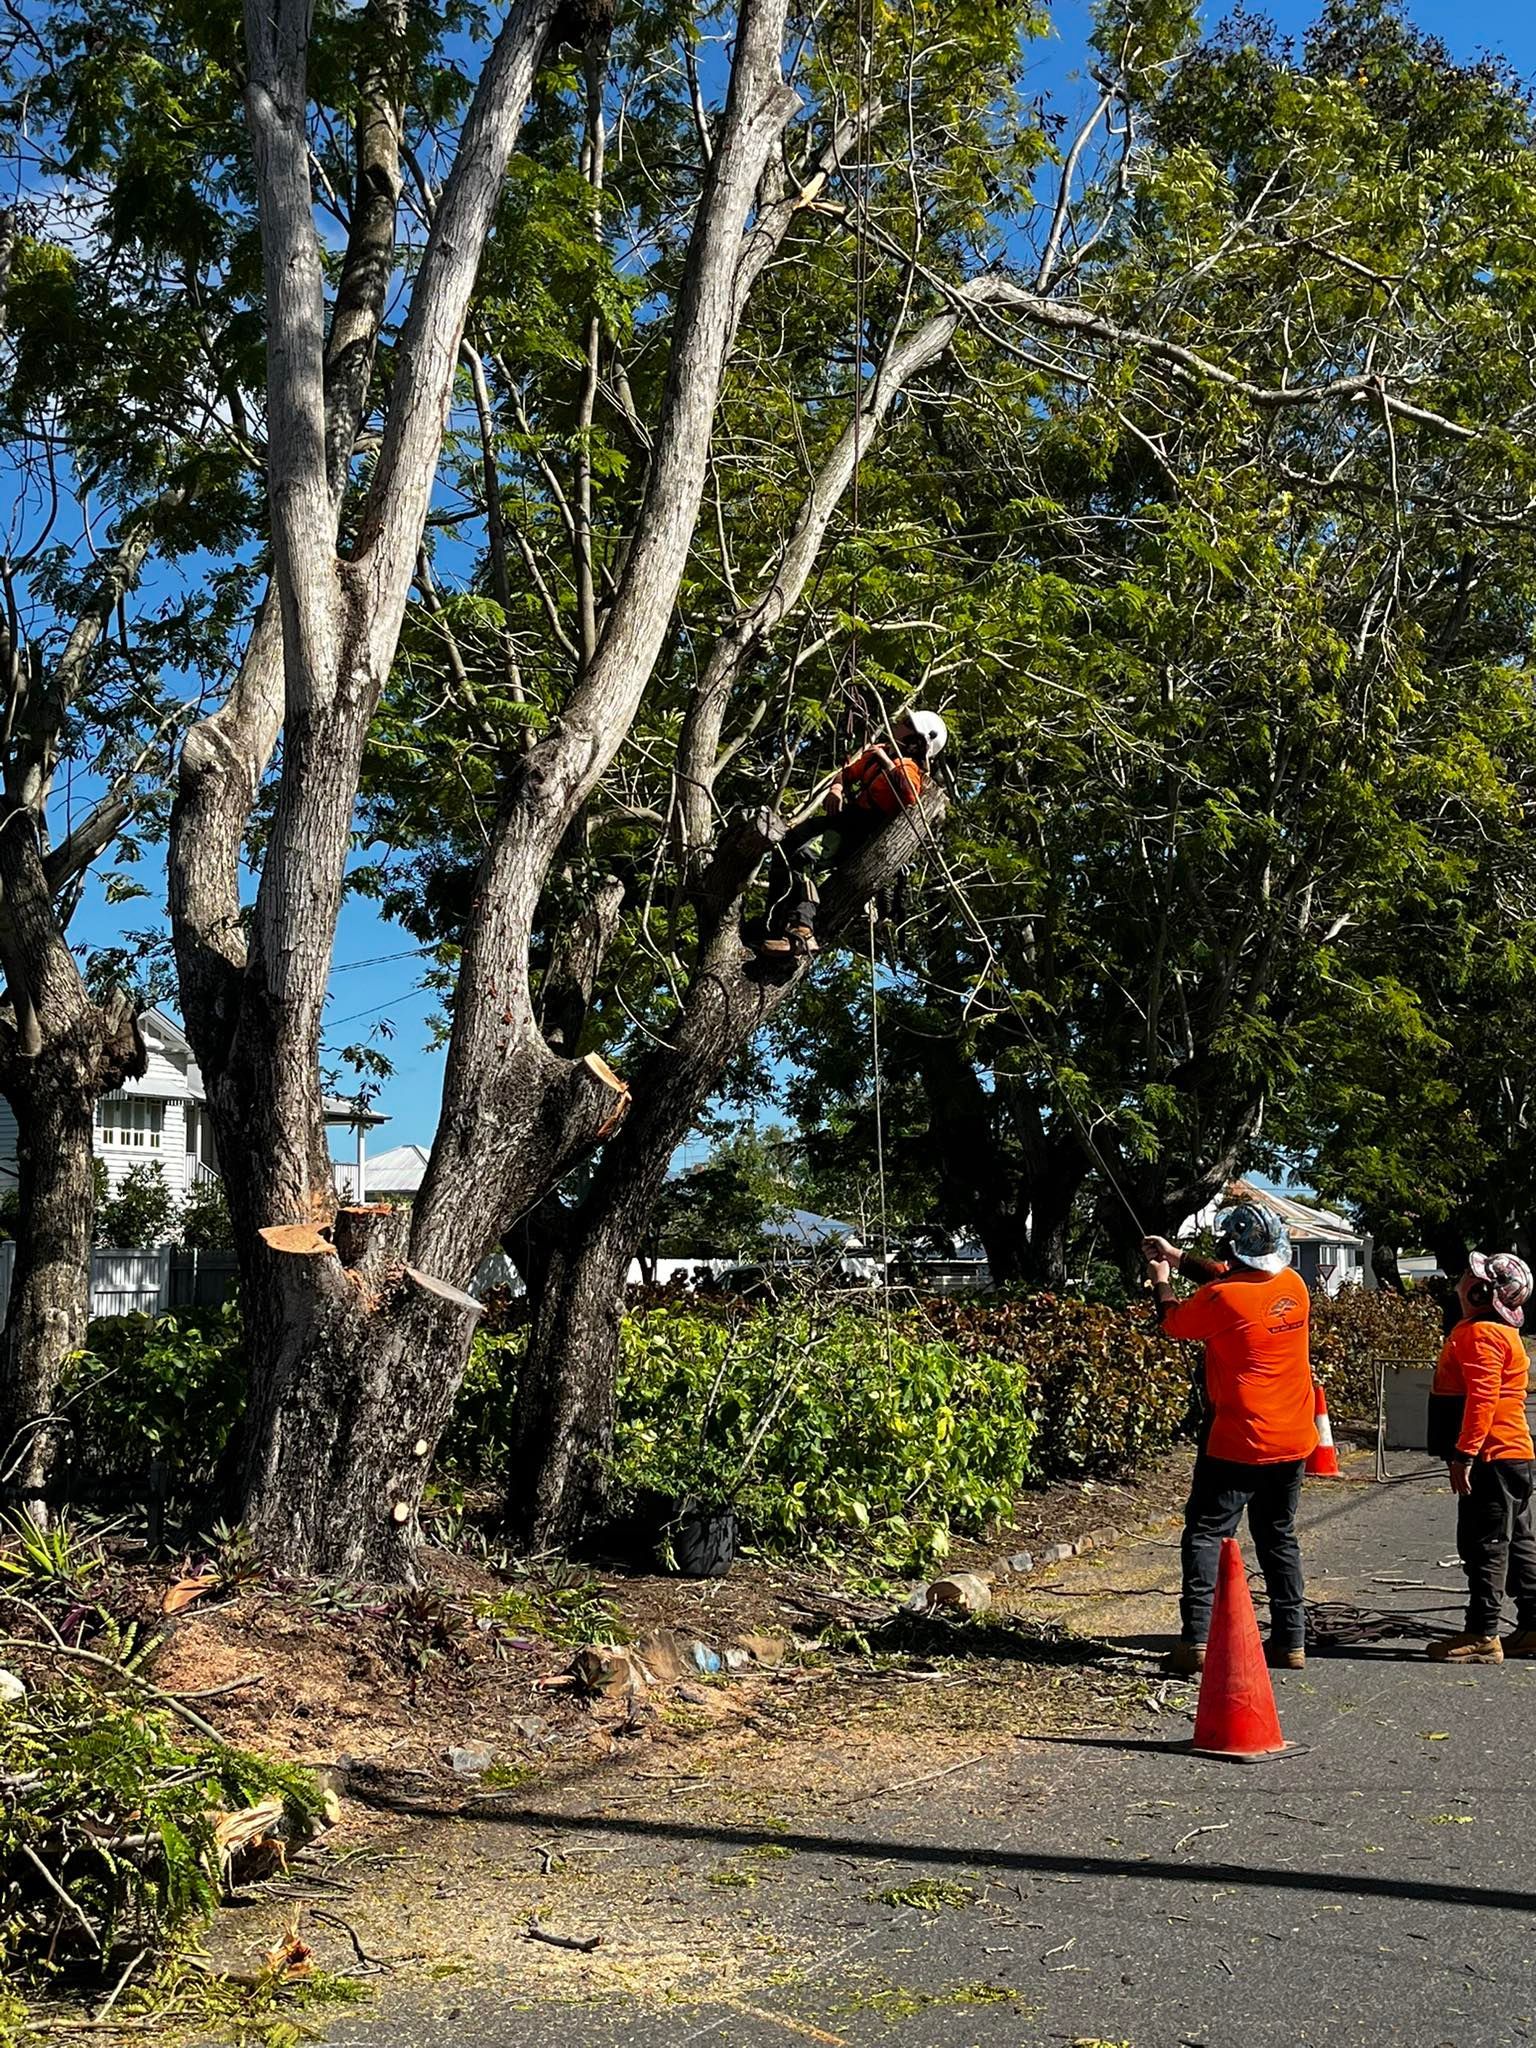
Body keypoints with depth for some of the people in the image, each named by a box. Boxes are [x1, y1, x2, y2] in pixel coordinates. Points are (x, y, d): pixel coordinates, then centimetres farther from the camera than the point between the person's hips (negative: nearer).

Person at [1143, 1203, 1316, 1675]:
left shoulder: (1222, 1298, -19)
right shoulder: (1292, 1285, 2)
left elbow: (1174, 1323, 1)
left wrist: (1162, 1280, 20)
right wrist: (1178, 1256, 27)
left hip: (1237, 1442, -6)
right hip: (1292, 1441, 7)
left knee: (1205, 1534, -1)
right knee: (1279, 1537, 16)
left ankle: (1197, 1639, -9)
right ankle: (1291, 1642, 18)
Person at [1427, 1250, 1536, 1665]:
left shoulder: (1481, 1333, -16)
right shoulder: (1498, 1331, 18)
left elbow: (1482, 1398, -24)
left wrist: (1464, 1454, -24)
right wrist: (1468, 1453, 24)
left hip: (1492, 1457, -11)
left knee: (1484, 1544, -6)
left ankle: (1482, 1635, -3)